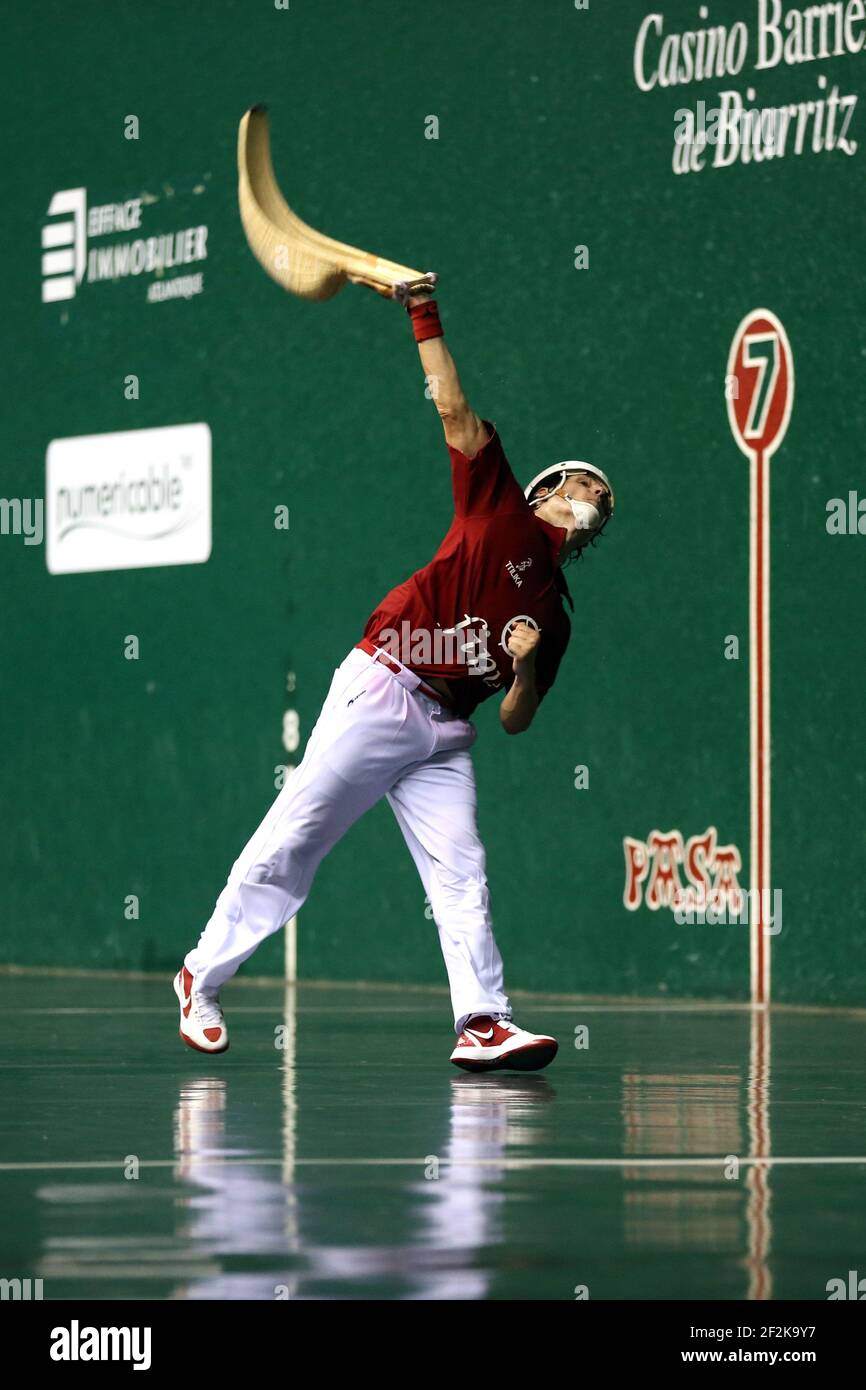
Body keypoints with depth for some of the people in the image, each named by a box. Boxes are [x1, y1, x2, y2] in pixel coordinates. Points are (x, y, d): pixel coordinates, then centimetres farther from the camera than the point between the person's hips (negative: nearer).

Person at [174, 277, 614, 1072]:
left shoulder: (553, 610, 19)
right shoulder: (502, 510, 7)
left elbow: (514, 721, 15)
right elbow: (456, 410, 0)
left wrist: (527, 665, -6)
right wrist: (425, 316, -6)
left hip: (446, 731, 6)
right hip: (381, 692, -6)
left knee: (463, 874, -9)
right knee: (290, 845, -6)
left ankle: (483, 1022, -16)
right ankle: (203, 977, 5)